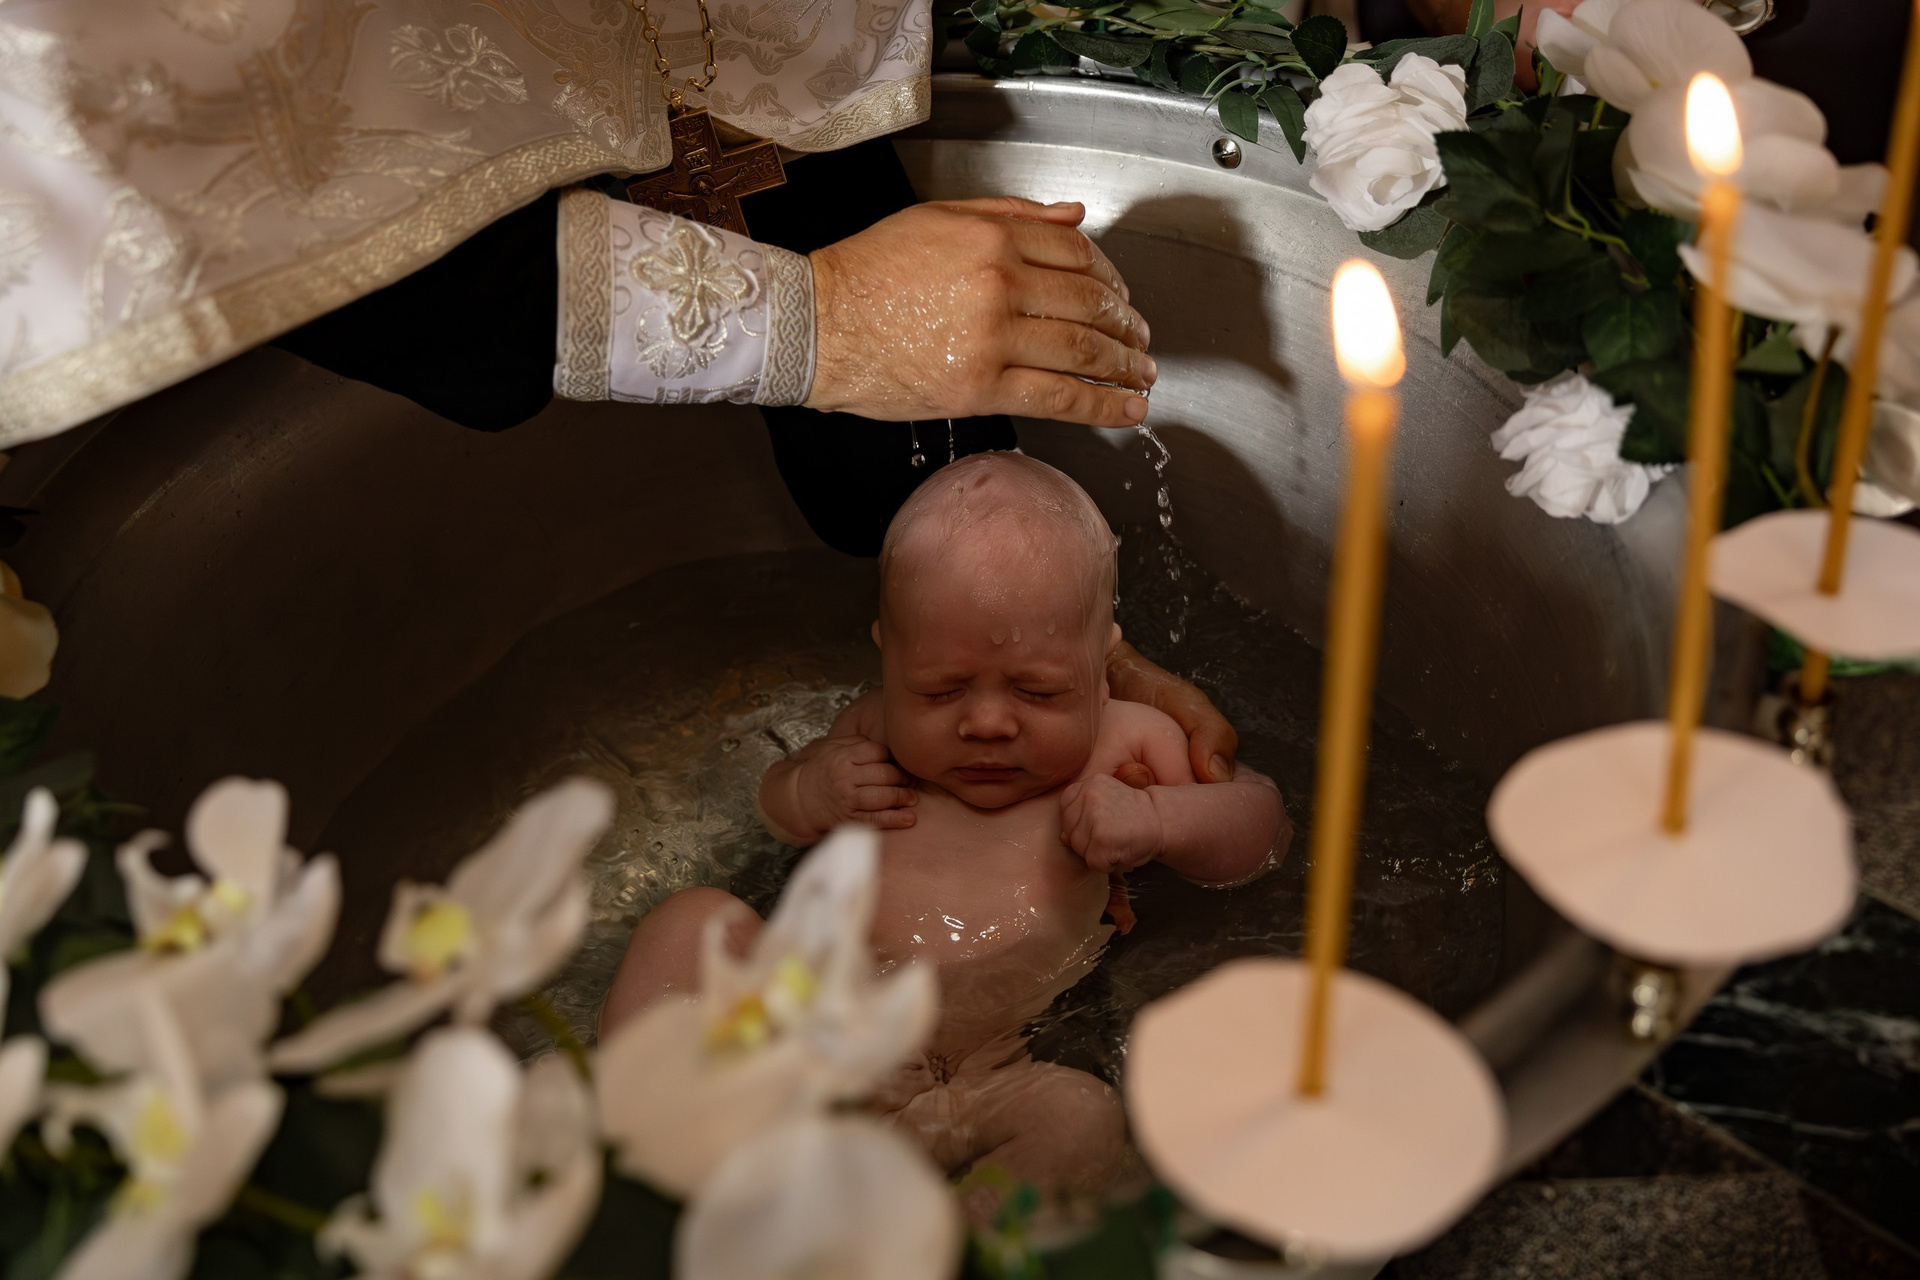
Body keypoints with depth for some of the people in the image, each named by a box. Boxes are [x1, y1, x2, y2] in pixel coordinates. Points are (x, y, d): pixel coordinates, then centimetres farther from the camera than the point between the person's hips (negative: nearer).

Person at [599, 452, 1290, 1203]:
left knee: (1081, 1119, -33)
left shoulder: (1127, 744, 9)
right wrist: (807, 791, 5)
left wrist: (1157, 821, -6)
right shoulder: (877, 730, 15)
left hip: (969, 1079, -3)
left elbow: (1263, 825, 14)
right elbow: (773, 812, 30)